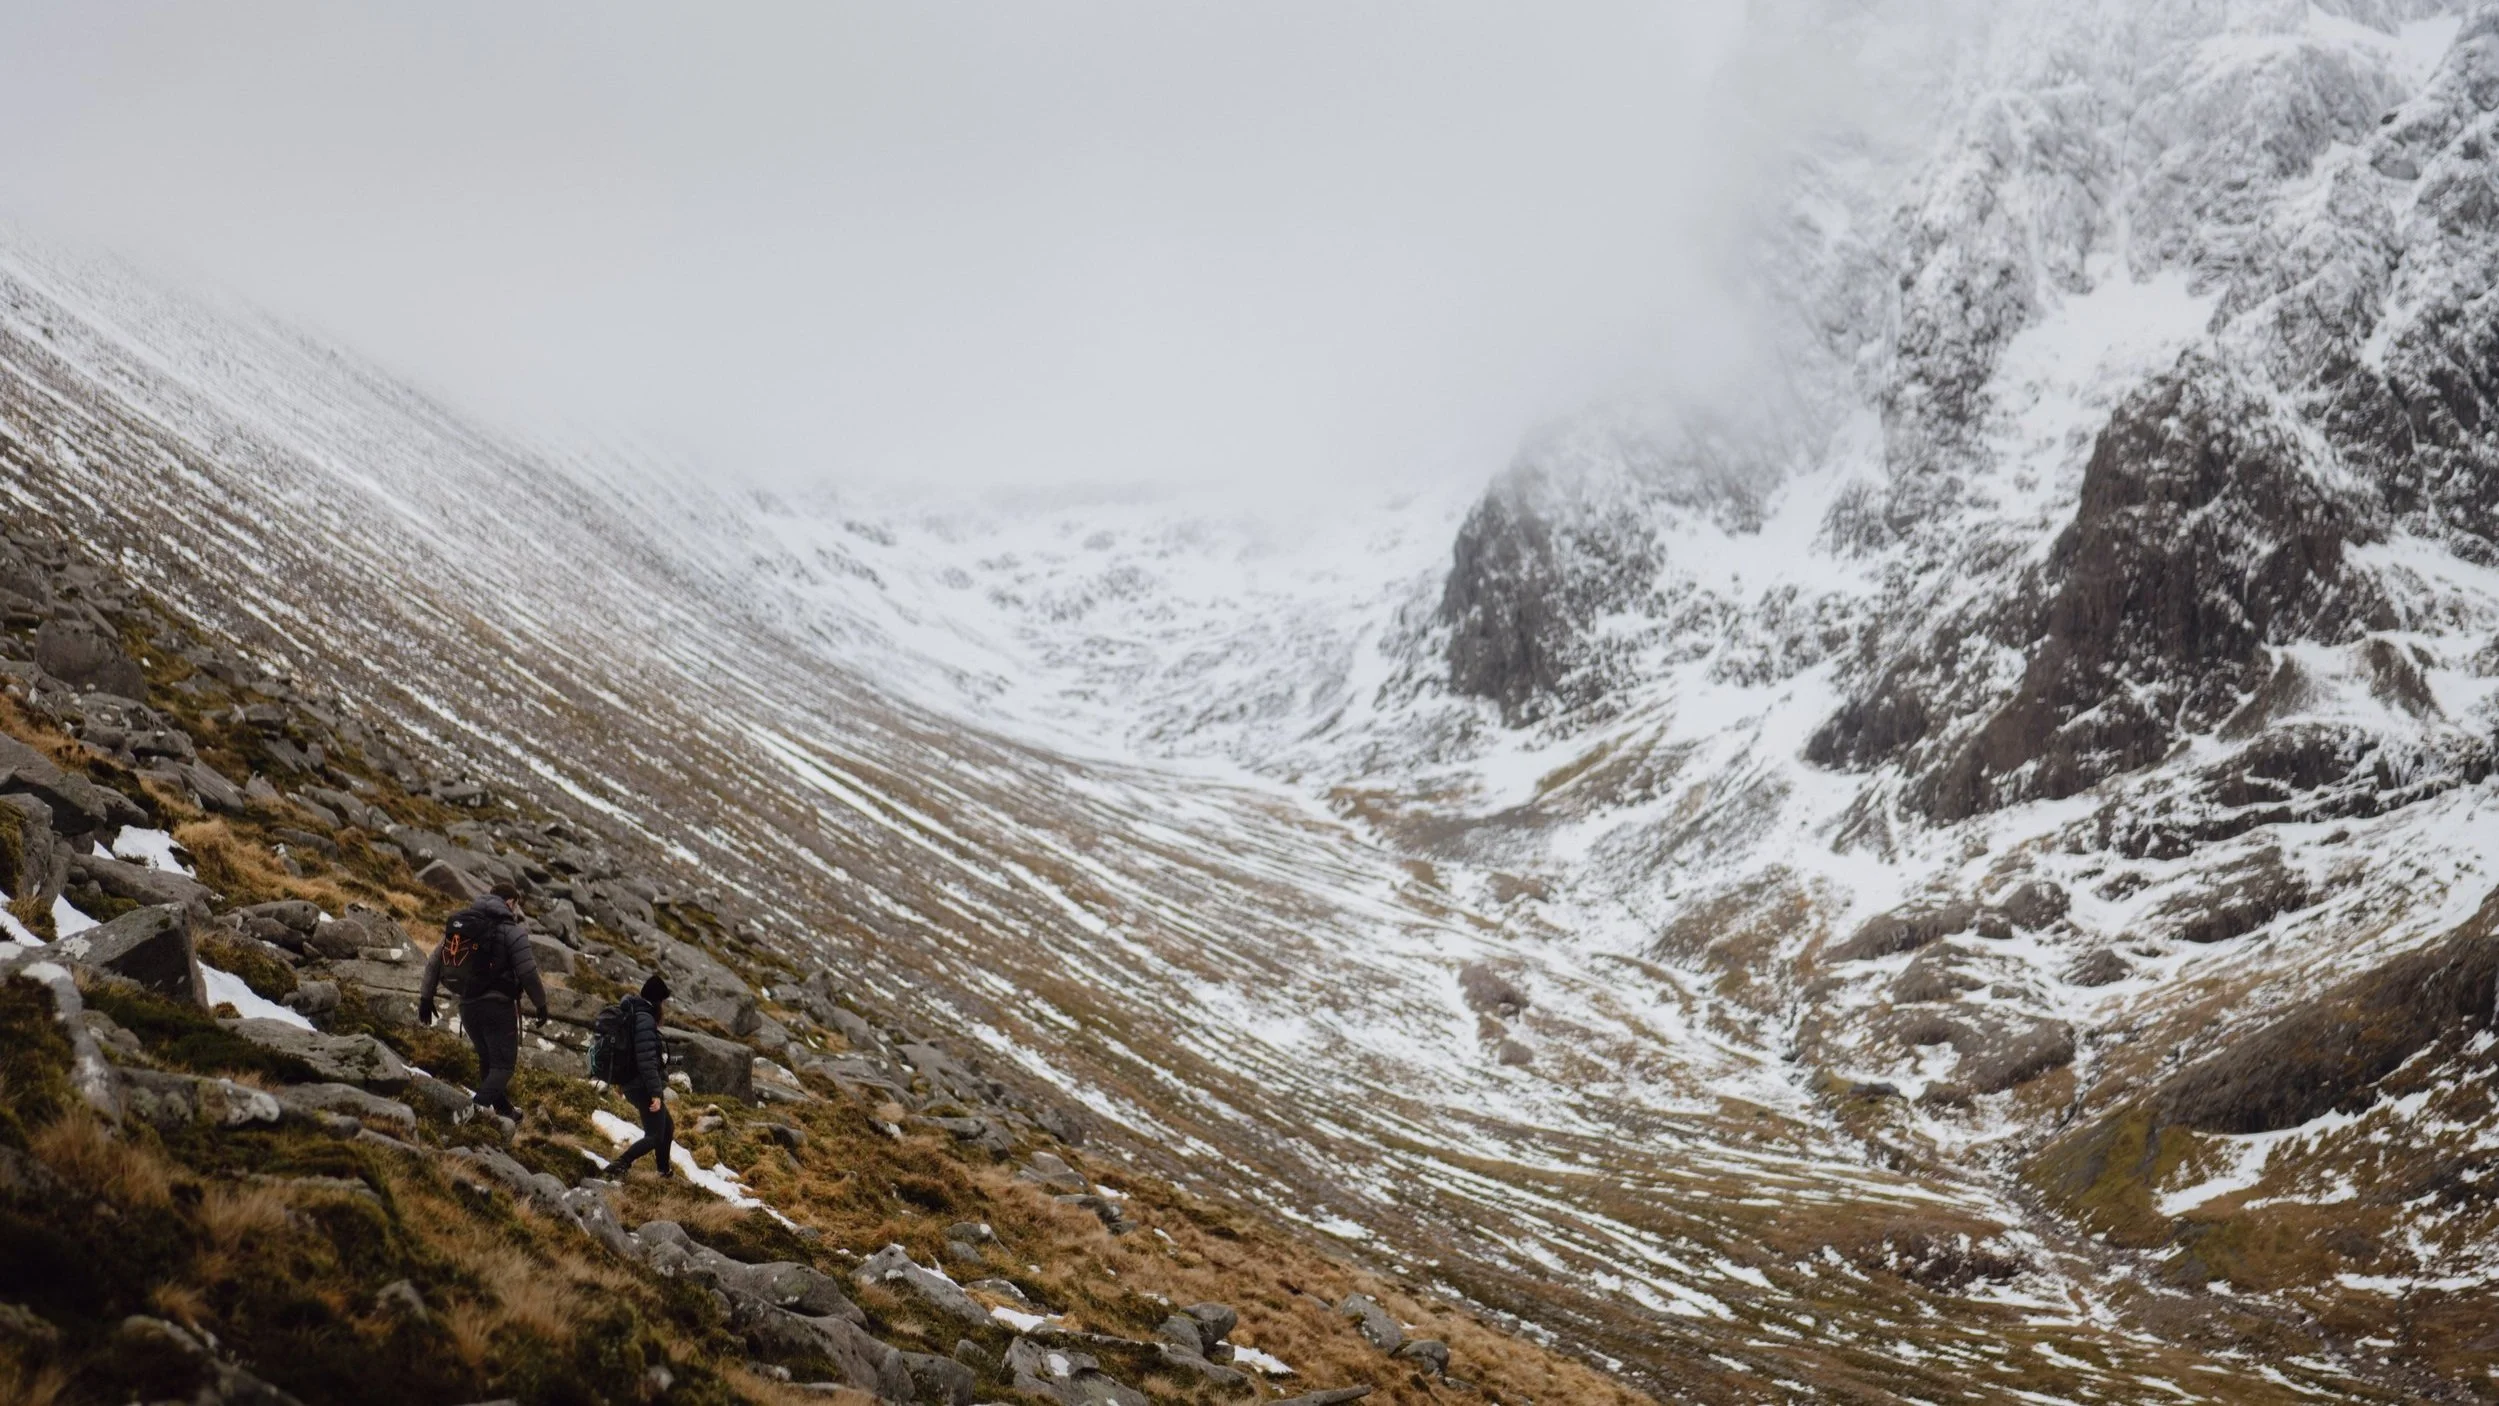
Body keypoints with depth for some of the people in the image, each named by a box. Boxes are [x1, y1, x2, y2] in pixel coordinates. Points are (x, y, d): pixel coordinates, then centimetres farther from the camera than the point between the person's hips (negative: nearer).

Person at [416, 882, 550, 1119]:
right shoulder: (512, 931, -8)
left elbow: (434, 961, 12)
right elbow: (528, 973, -11)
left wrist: (426, 997, 18)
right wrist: (541, 1004, 2)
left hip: (468, 1006, 6)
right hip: (499, 1006, -6)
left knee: (487, 1060, 23)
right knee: (503, 1064, -2)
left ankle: (503, 1109, 33)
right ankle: (478, 1106, -23)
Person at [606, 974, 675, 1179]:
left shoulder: (633, 1016, 12)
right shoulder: (645, 1019, -18)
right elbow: (647, 1060, -24)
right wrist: (656, 1092, -23)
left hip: (633, 1086, 10)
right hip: (644, 1087, -10)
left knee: (668, 1128, 21)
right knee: (654, 1136, -5)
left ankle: (665, 1172, 30)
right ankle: (618, 1165, -18)